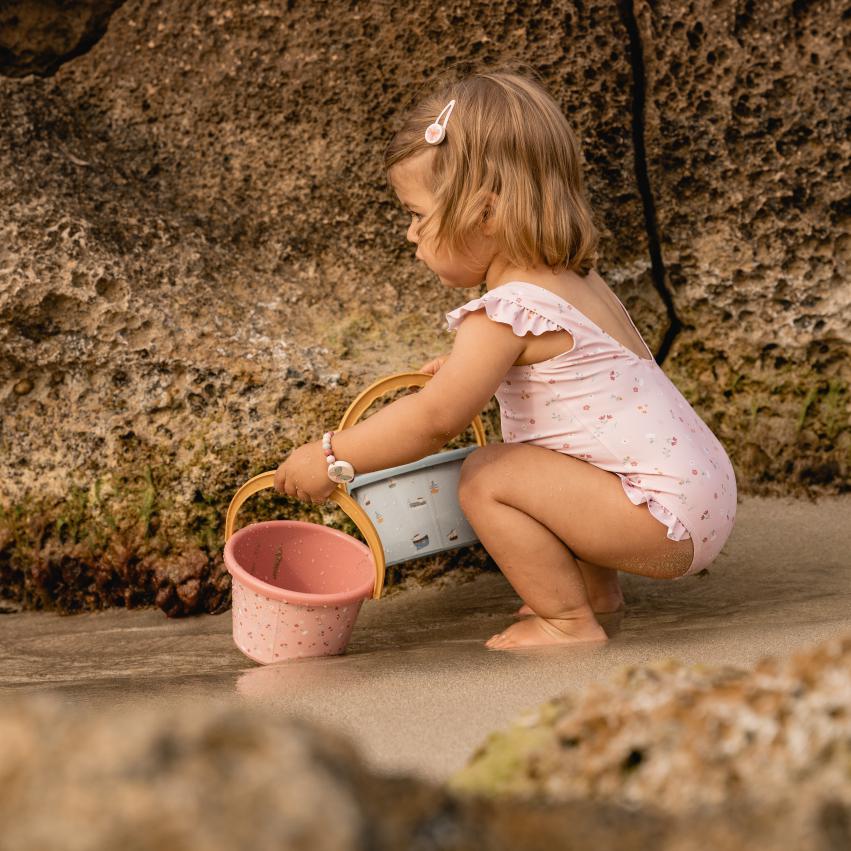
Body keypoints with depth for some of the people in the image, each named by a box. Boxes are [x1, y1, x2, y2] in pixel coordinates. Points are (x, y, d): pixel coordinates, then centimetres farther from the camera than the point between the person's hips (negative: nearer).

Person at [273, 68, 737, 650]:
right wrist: (468, 368, 27)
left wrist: (330, 460, -8)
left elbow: (434, 420, -18)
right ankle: (595, 586, 26)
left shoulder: (508, 312, -17)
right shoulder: (574, 282, 12)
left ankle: (569, 622, -5)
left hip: (665, 516, -10)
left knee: (486, 478, -14)